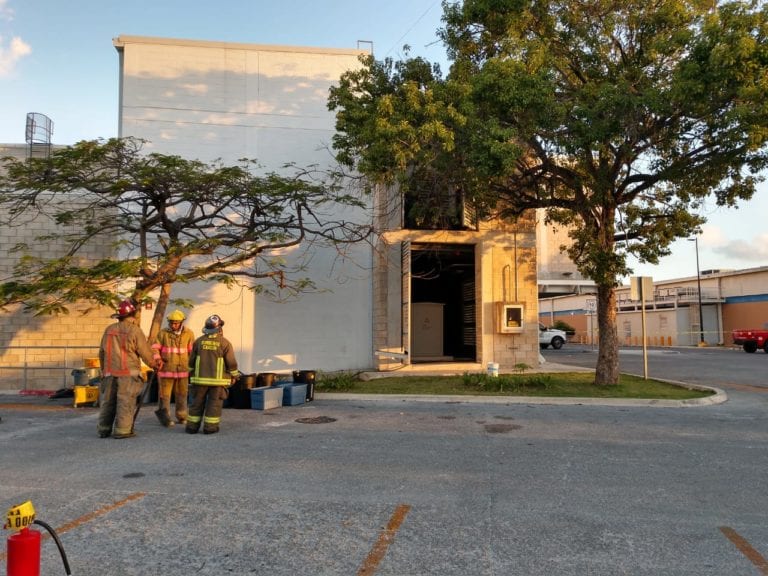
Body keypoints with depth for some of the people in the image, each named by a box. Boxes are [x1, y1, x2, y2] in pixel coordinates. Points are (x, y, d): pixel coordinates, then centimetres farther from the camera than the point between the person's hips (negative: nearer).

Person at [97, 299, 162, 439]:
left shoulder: (109, 329, 9)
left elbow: (101, 353, 16)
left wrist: (104, 369, 29)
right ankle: (121, 431, -2)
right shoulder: (134, 330, -8)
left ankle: (103, 430, 17)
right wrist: (155, 364, 11)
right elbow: (146, 352, -6)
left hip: (110, 373, 6)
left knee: (108, 401, 13)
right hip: (128, 373, -6)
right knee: (126, 402, -2)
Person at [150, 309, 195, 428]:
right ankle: (164, 417, 12)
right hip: (166, 369, -2)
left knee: (182, 394, 9)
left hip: (182, 369, 2)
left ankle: (181, 417, 23)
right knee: (164, 394, 0)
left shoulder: (189, 334, -1)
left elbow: (192, 351, 3)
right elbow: (154, 348, -2)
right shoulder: (163, 333, -4)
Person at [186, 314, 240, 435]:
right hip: (218, 379, -3)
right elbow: (231, 362, -7)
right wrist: (234, 376, 6)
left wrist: (191, 374, 20)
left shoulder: (199, 341, 0)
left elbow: (192, 360, 7)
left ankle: (192, 426, 13)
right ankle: (210, 427, 5)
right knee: (214, 403, 5)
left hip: (200, 378, 3)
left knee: (197, 402, 11)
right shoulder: (224, 343, -9)